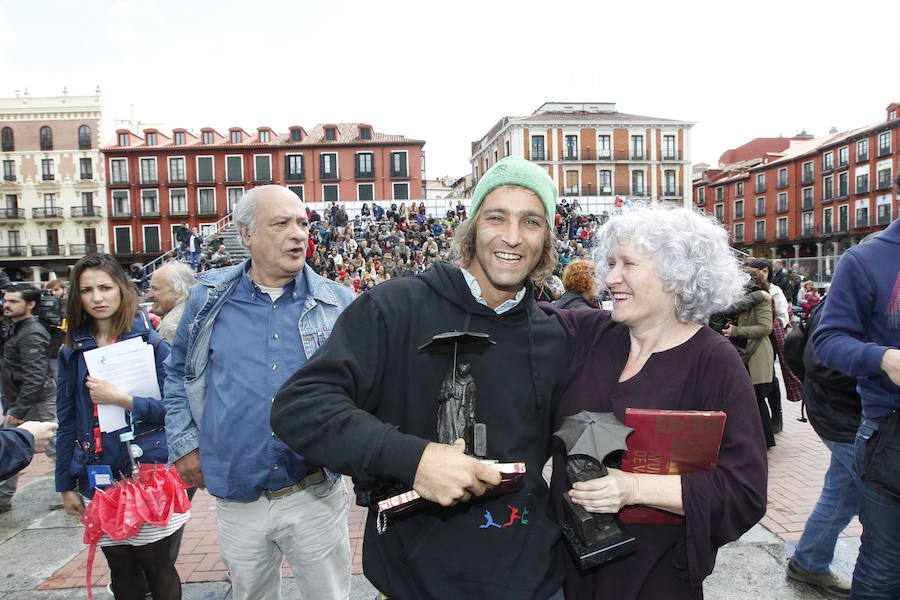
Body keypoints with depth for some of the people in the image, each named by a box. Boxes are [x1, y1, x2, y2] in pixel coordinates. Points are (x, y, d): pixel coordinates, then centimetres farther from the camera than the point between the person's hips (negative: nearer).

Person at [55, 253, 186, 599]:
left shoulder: (151, 343, -6)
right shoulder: (73, 351, 5)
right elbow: (67, 422, 10)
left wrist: (120, 399, -20)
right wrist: (66, 484, 10)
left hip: (147, 473, -3)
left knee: (156, 564, 8)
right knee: (121, 568, 15)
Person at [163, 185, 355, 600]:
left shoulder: (337, 302, -4)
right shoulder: (209, 298, 0)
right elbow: (178, 372, 12)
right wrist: (183, 443, 7)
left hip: (315, 494, -1)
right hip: (237, 499, 2)